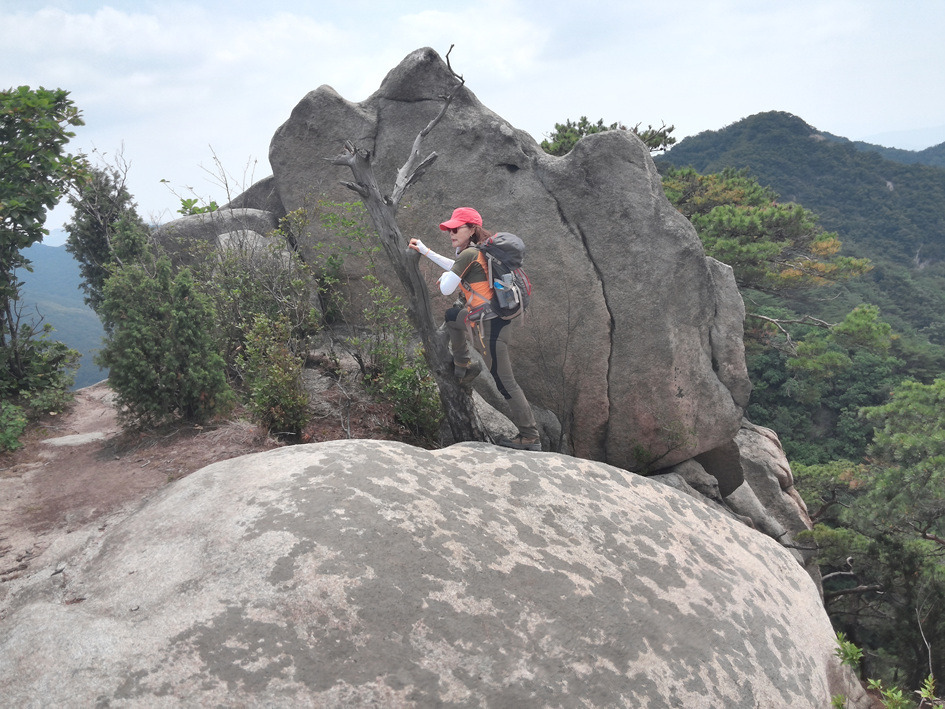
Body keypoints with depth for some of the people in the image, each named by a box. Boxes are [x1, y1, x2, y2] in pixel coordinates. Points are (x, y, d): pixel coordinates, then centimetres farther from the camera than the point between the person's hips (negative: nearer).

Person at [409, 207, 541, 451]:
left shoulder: (469, 254, -16)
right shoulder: (480, 251, 12)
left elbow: (446, 289, -14)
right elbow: (457, 267, 32)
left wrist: (445, 276, 10)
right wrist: (425, 251, 36)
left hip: (491, 323, -10)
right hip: (507, 315, 10)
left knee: (504, 383, -3)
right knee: (452, 315, 33)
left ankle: (530, 437, 2)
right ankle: (463, 366, 41)